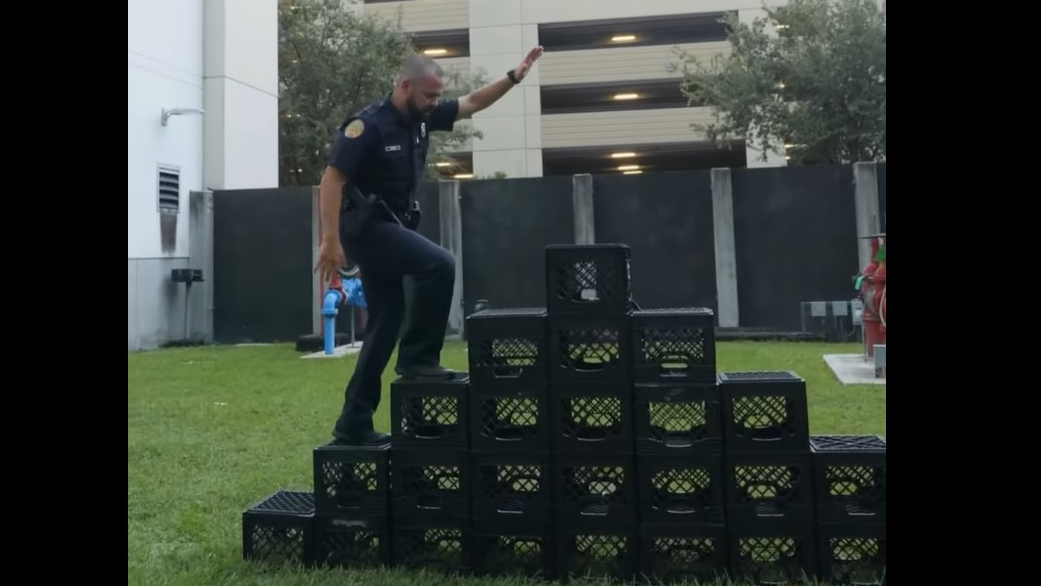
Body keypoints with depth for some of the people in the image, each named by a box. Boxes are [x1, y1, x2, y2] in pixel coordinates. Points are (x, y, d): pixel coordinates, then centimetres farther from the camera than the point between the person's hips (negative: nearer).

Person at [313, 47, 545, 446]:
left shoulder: (422, 118, 6)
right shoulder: (368, 125, -16)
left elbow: (472, 103, 15)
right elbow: (331, 180, -18)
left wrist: (514, 77, 4)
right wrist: (331, 241, -23)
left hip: (389, 226, 9)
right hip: (366, 226, -9)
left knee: (385, 324, 8)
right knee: (439, 265, -24)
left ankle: (354, 424, 14)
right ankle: (417, 357, -9)